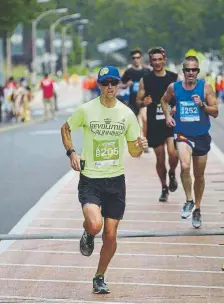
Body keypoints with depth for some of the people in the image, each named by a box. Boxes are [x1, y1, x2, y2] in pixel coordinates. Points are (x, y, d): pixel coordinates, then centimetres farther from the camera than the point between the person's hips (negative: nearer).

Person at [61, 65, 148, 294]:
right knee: (95, 224, -26)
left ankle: (99, 278, 26)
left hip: (115, 180, 2)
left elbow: (133, 151, 8)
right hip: (90, 179, -2)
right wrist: (71, 152, -4)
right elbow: (65, 129, 12)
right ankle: (87, 235, 12)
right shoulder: (86, 110, -6)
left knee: (110, 236, 3)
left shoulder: (127, 114, 1)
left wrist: (141, 147, -15)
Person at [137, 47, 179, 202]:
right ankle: (164, 188, 24)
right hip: (154, 123, 1)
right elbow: (138, 100, 7)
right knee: (160, 158, 6)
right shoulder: (145, 80, 3)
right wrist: (144, 102, -15)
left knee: (172, 153, -19)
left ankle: (172, 174, 14)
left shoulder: (174, 77, 1)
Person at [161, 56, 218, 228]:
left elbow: (215, 113, -6)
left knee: (199, 175, 12)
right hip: (183, 134, -1)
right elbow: (164, 100, 19)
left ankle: (197, 209, 31)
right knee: (185, 166, -27)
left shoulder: (205, 87, -8)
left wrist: (202, 104, -22)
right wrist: (167, 115, 4)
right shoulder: (174, 87, -3)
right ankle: (189, 201, -5)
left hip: (201, 136, 1)